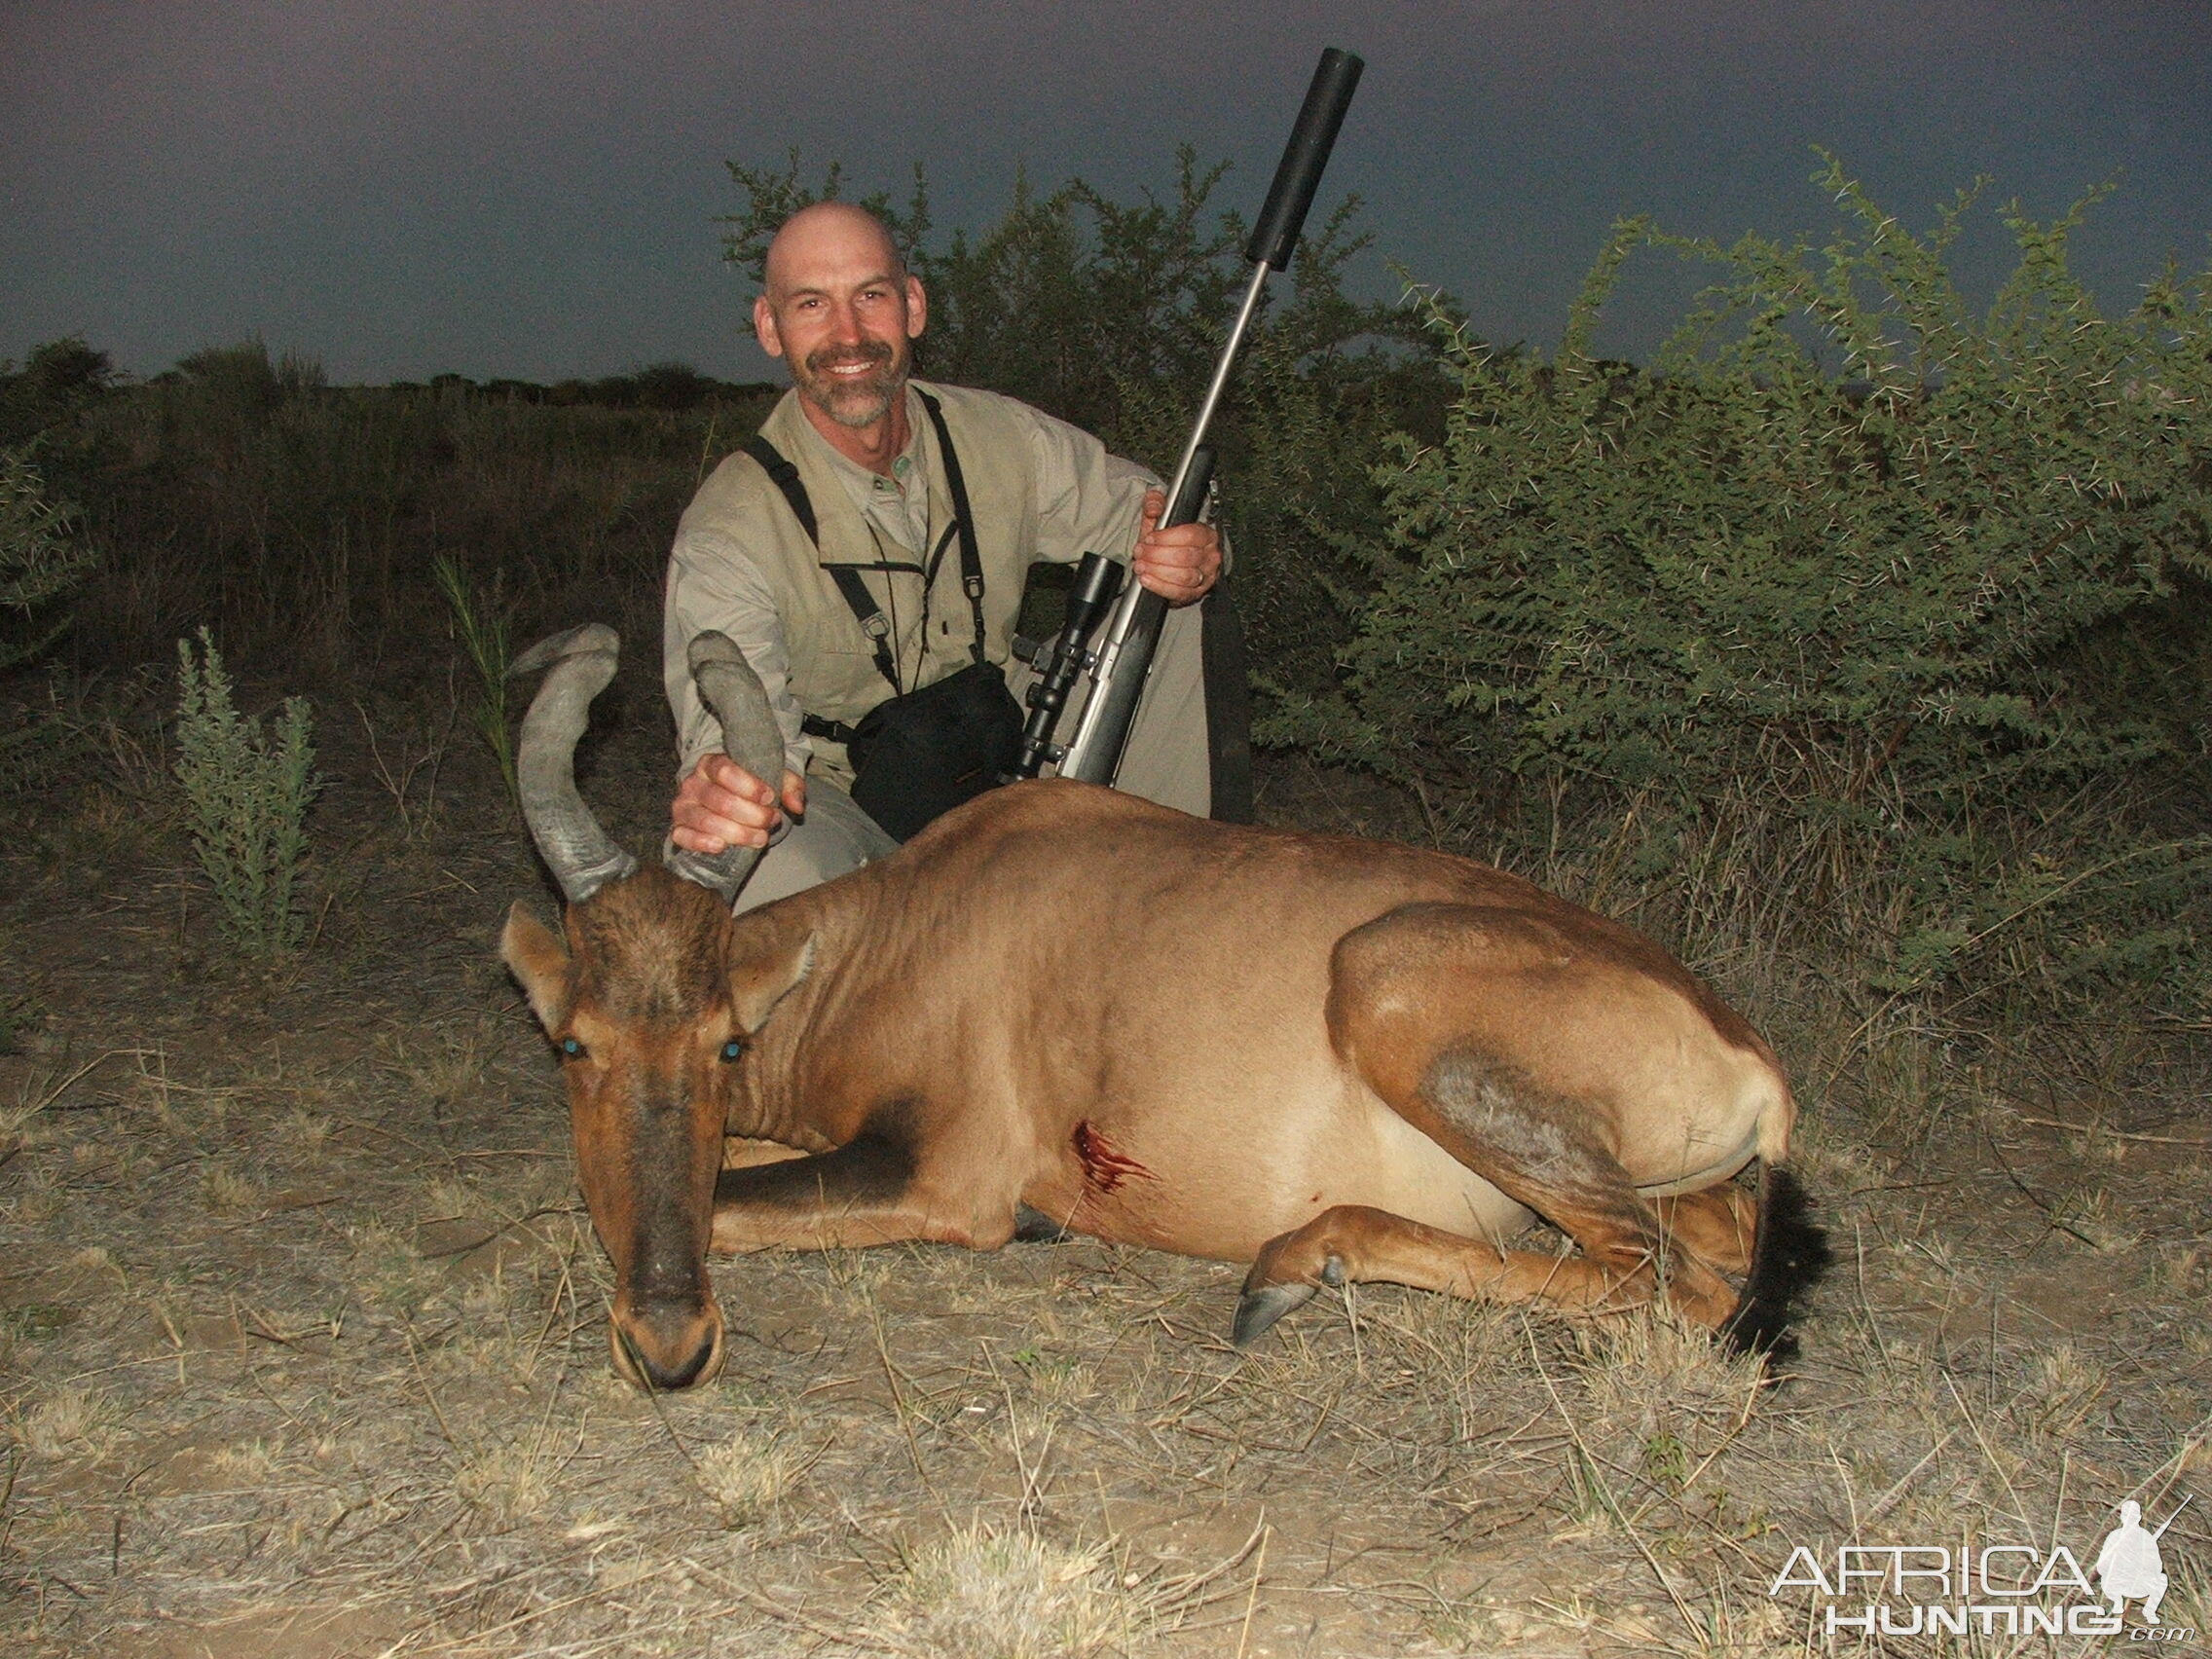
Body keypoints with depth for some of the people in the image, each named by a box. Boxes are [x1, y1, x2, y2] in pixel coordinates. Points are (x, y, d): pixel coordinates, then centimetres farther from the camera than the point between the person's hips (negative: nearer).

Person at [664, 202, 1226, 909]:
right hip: (834, 795, -4)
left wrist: (1192, 553, -23)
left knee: (1173, 603, -8)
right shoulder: (729, 528, -23)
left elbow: (1139, 512, 4)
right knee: (767, 870, -40)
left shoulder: (1004, 438, -9)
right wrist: (719, 790, -62)